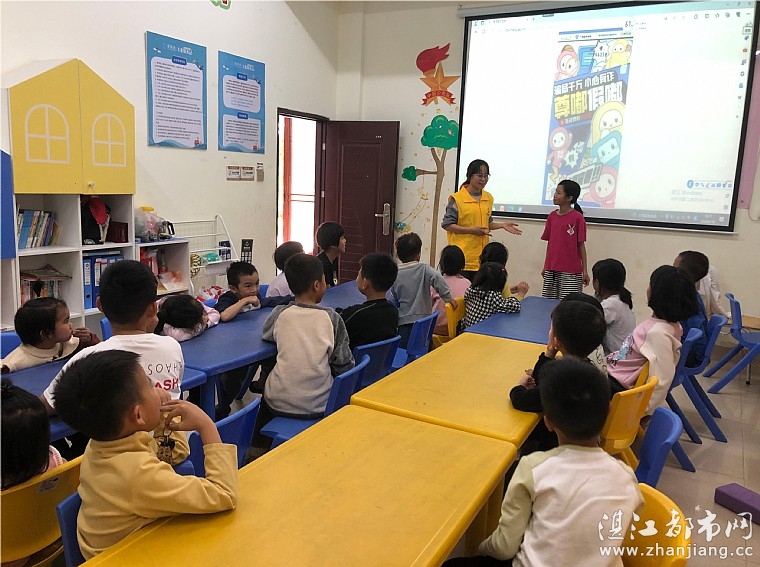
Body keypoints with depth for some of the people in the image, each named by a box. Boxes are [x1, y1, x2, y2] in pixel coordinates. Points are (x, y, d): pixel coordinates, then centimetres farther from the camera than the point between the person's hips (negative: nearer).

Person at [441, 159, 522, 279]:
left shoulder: (489, 198, 13)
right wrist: (472, 230, -15)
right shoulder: (456, 199, -6)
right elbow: (446, 225, -8)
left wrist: (502, 225, 6)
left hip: (481, 256, 5)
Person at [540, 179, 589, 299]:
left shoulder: (577, 217, -8)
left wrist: (585, 270, -5)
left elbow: (581, 245, -5)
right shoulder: (552, 216, 7)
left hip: (571, 271, -5)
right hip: (551, 269, 5)